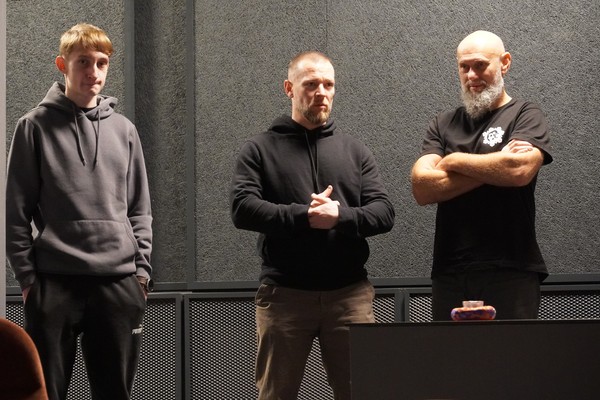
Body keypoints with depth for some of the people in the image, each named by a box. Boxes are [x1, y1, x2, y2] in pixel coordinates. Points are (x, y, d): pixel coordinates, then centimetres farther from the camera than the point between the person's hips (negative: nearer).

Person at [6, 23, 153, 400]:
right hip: (54, 283, -3)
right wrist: (27, 275, -5)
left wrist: (142, 269, 4)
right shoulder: (36, 127, 1)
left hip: (119, 283, 3)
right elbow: (17, 211, 0)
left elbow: (140, 210, 14)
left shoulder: (124, 130, 11)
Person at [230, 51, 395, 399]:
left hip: (350, 293, 2)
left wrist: (340, 217, -14)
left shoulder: (355, 151, 15)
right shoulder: (260, 149, 8)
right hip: (284, 293, -1)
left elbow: (384, 212, 5)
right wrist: (303, 216, -16)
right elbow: (243, 209, -6)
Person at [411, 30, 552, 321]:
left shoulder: (525, 116, 5)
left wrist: (454, 161, -2)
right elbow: (422, 188, 0)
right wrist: (495, 166, -7)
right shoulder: (443, 125, 15)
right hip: (450, 272, 4)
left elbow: (519, 169, -16)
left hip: (510, 272, -4)